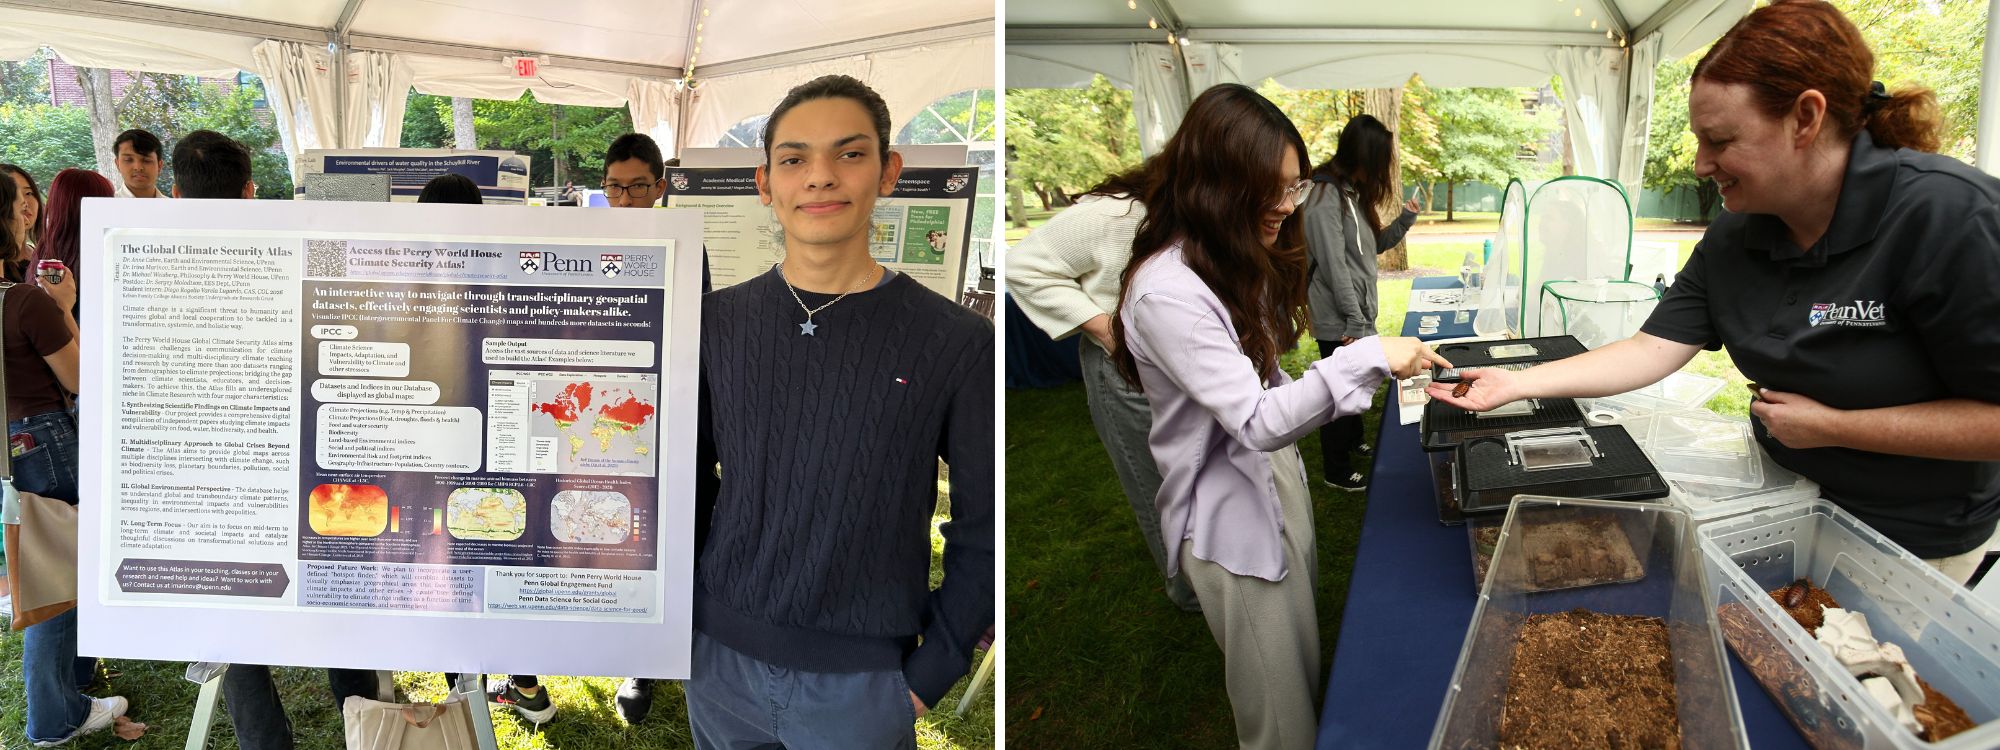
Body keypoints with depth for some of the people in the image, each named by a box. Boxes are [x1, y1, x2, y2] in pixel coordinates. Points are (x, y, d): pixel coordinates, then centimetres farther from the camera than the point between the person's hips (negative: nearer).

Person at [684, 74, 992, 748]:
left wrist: (929, 675, -6)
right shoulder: (717, 322, -1)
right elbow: (684, 484, 9)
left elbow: (982, 532, -5)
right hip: (720, 661, 3)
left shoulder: (957, 343, -10)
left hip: (862, 683, -2)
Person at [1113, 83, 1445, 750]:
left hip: (1281, 478, 9)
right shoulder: (1167, 293, -27)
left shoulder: (1235, 259, 3)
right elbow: (1256, 420, -28)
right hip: (1232, 513, -9)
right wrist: (1369, 358, -31)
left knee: (1310, 675, 21)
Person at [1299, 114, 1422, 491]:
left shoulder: (1354, 192, 11)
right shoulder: (1325, 197, -20)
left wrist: (1405, 220, 5)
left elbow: (1373, 246, 20)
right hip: (1339, 321, -9)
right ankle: (1336, 469, 15)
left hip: (1358, 312, 9)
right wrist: (1355, 322, -20)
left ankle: (1355, 439, 42)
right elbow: (1334, 266, -22)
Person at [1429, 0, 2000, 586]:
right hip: (1787, 490, 6)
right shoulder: (1733, 239, -7)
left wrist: (1832, 426, -23)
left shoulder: (1951, 216, -27)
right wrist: (1517, 384, -17)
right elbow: (1654, 350, -8)